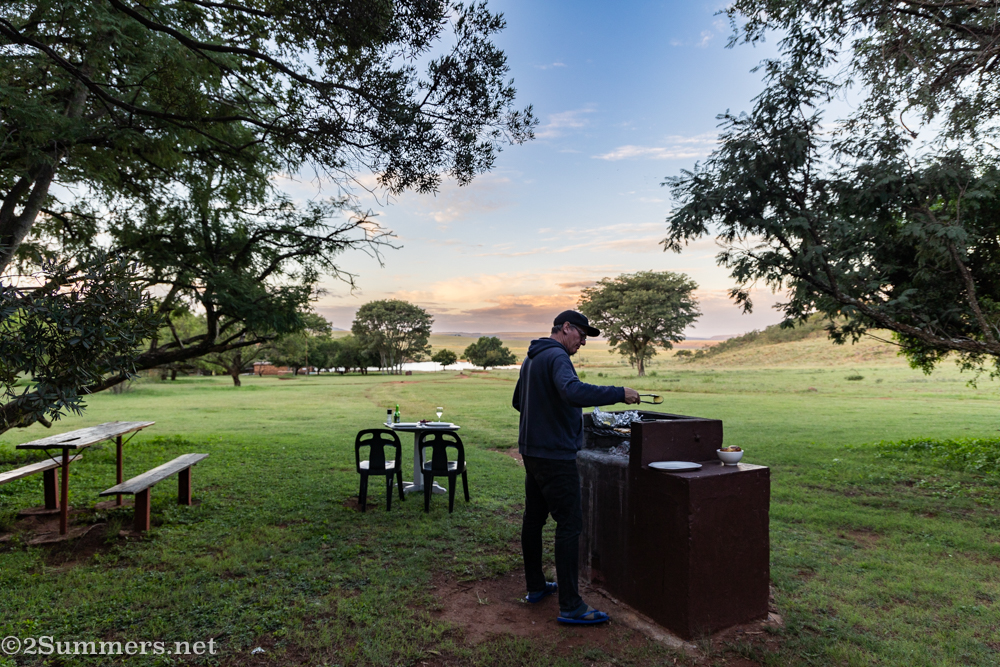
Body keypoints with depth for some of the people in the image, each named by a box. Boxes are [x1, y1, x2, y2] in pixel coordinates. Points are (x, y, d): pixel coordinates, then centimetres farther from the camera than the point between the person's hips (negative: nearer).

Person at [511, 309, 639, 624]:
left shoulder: (531, 359, 15)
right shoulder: (557, 357, -16)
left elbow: (517, 401, 25)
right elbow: (574, 391, -35)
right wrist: (619, 393, -30)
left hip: (532, 451, 10)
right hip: (555, 454, -10)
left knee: (534, 518, 16)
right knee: (569, 524, -5)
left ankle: (535, 586, 29)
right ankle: (570, 606, 0)